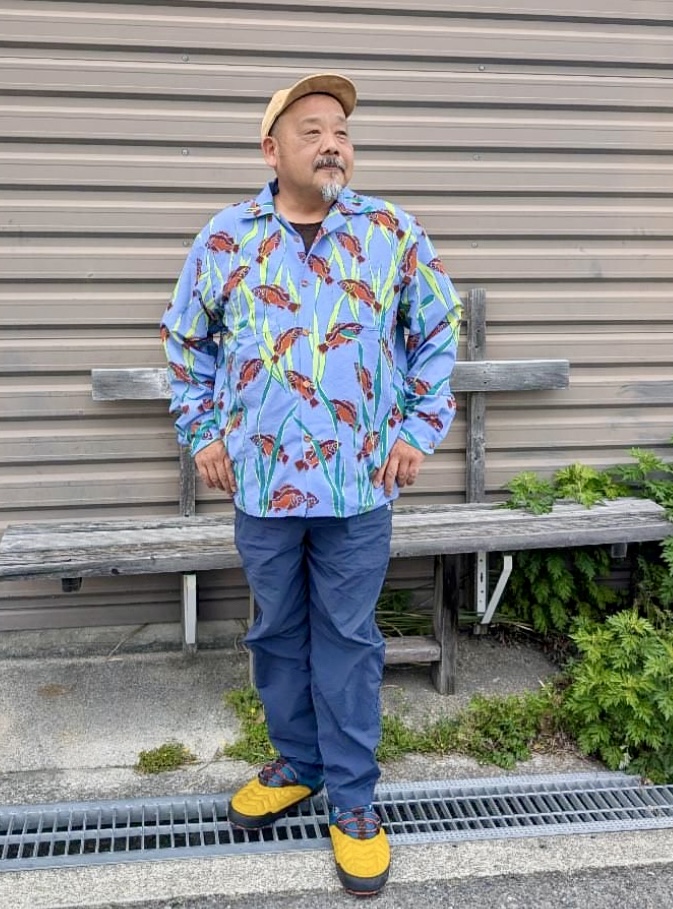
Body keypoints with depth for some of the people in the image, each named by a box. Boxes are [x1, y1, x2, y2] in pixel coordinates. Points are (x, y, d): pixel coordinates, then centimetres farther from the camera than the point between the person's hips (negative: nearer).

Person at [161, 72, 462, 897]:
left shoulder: (394, 233, 0)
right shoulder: (224, 239, 0)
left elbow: (438, 331, 8)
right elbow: (185, 340, 13)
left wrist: (421, 428, 2)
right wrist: (201, 433, 7)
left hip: (359, 486, -1)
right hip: (262, 484, 1)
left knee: (348, 640, 8)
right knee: (278, 633, 14)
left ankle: (352, 797, 21)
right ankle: (297, 765, 35)